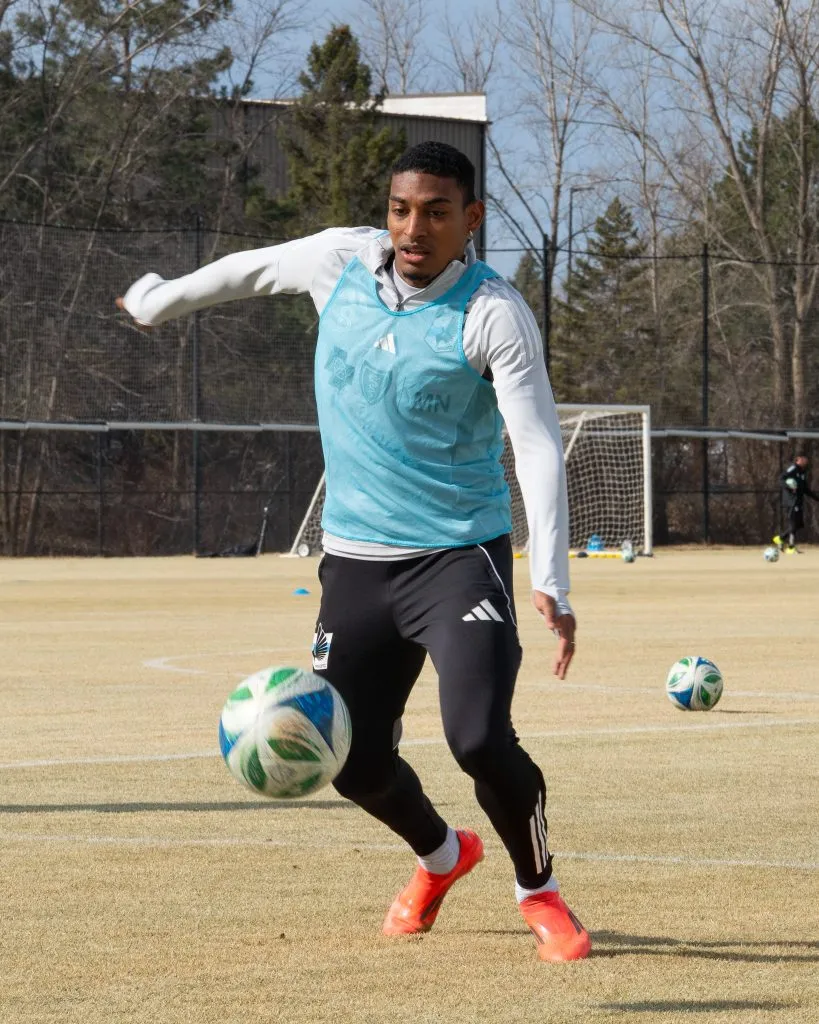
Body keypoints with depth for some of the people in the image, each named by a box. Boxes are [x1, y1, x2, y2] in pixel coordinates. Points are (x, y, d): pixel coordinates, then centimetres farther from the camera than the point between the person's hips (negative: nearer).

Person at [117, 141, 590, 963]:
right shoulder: (342, 260, -1)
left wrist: (550, 582, -31)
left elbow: (538, 449, -21)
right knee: (357, 766, 5)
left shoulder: (494, 315, -14)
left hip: (459, 555, -5)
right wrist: (159, 302, 36)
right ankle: (441, 857, 39)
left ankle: (538, 890, 7)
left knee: (480, 739, -22)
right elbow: (248, 269, 20)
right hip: (356, 557, 5)